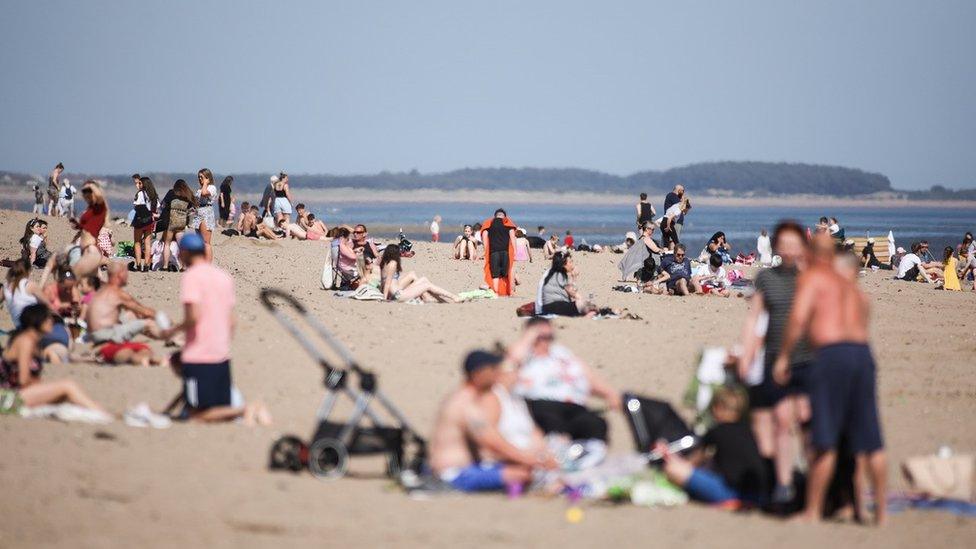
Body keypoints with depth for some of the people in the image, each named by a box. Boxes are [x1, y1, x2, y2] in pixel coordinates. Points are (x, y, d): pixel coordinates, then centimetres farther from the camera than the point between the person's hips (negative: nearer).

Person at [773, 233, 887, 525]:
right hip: (864, 353, 6)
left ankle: (813, 511, 1)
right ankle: (881, 510, 12)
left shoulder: (811, 278, 4)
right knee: (870, 442, 9)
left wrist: (783, 356, -3)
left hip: (831, 352, -6)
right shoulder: (851, 286, 26)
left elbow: (798, 318, -9)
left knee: (825, 442, -3)